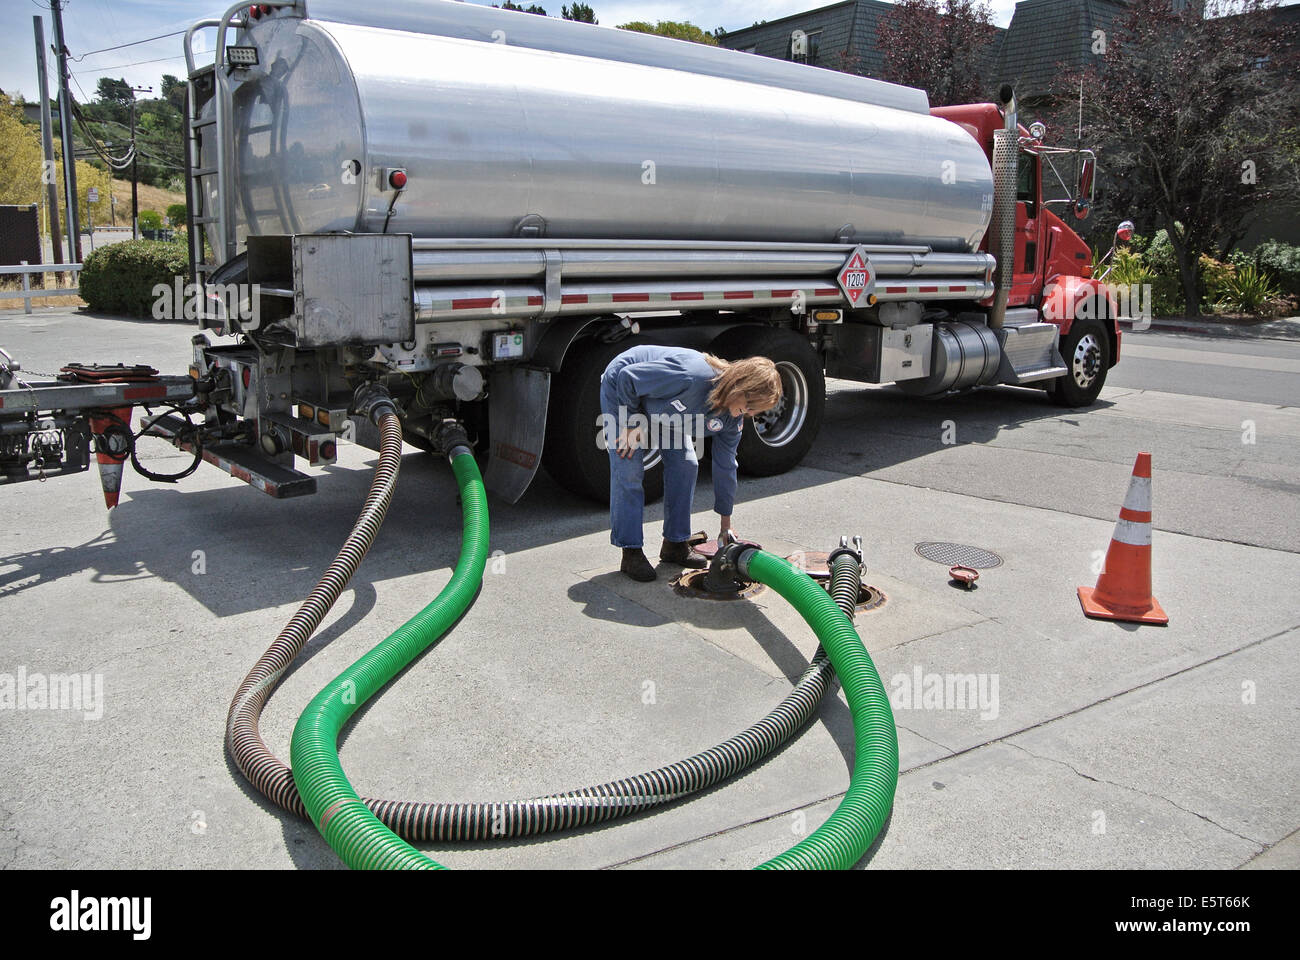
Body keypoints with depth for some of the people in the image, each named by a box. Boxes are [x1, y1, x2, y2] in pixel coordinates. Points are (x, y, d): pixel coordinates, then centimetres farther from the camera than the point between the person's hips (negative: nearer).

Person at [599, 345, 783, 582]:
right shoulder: (694, 376, -42)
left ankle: (675, 544, 8)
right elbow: (628, 377, -33)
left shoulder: (732, 418, -17)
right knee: (629, 469, -15)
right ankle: (631, 552, -6)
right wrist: (632, 424, -23)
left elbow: (725, 465, -5)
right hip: (622, 389, -7)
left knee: (685, 464, -4)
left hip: (662, 407, 7)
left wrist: (725, 524, 0)